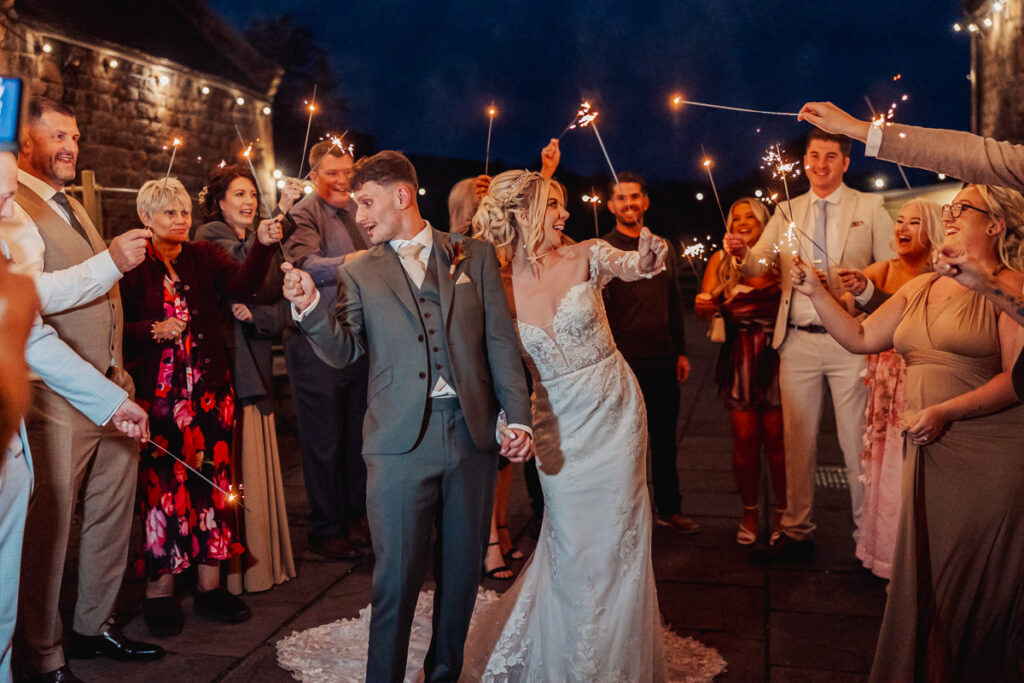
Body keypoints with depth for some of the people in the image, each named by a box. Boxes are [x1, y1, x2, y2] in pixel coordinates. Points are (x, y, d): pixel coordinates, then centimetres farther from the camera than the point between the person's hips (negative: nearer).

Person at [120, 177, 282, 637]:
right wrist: (153, 331, -19)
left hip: (209, 389, 4)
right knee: (162, 486, -1)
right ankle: (160, 591, 14)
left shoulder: (203, 257, 8)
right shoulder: (131, 265, -1)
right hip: (157, 392, -3)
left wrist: (263, 245, -27)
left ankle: (210, 586, 18)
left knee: (213, 482, 6)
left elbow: (241, 283, -12)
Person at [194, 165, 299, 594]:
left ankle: (264, 561, 21)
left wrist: (254, 314, -11)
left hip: (256, 367, 7)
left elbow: (281, 308, 10)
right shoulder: (210, 237, -2)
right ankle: (233, 571, 4)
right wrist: (279, 218, -30)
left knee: (259, 466, 11)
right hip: (223, 369, -6)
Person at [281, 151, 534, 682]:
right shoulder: (358, 271, 8)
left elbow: (500, 342, 6)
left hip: (473, 434, 2)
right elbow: (343, 351, 0)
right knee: (397, 577, 1)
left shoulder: (475, 256, 9)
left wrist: (518, 416, -1)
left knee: (462, 570, 13)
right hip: (400, 440, -1)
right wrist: (309, 306, -17)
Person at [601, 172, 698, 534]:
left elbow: (675, 303, 18)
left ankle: (670, 508, 27)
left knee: (665, 439, 13)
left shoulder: (663, 249, 13)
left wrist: (681, 351, 13)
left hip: (663, 360, 5)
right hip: (623, 361, -5)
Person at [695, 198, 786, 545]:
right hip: (739, 358, 1)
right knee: (745, 438, 2)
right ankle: (750, 513, 19)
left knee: (776, 437, 2)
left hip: (776, 356, -1)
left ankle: (782, 513, 18)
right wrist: (704, 306, -23)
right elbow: (705, 308, -1)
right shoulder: (721, 261, 6)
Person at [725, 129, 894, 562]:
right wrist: (741, 253, -20)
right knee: (797, 440, 8)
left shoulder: (870, 208, 6)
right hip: (798, 342, 3)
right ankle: (797, 532, 19)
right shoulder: (787, 211, 12)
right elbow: (759, 264, 2)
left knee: (856, 441, 2)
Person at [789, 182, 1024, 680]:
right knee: (923, 574, 12)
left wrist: (944, 411, -21)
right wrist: (815, 293, 4)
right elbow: (860, 339, 12)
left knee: (975, 584, 3)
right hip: (929, 450, 6)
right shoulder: (920, 288, 13)